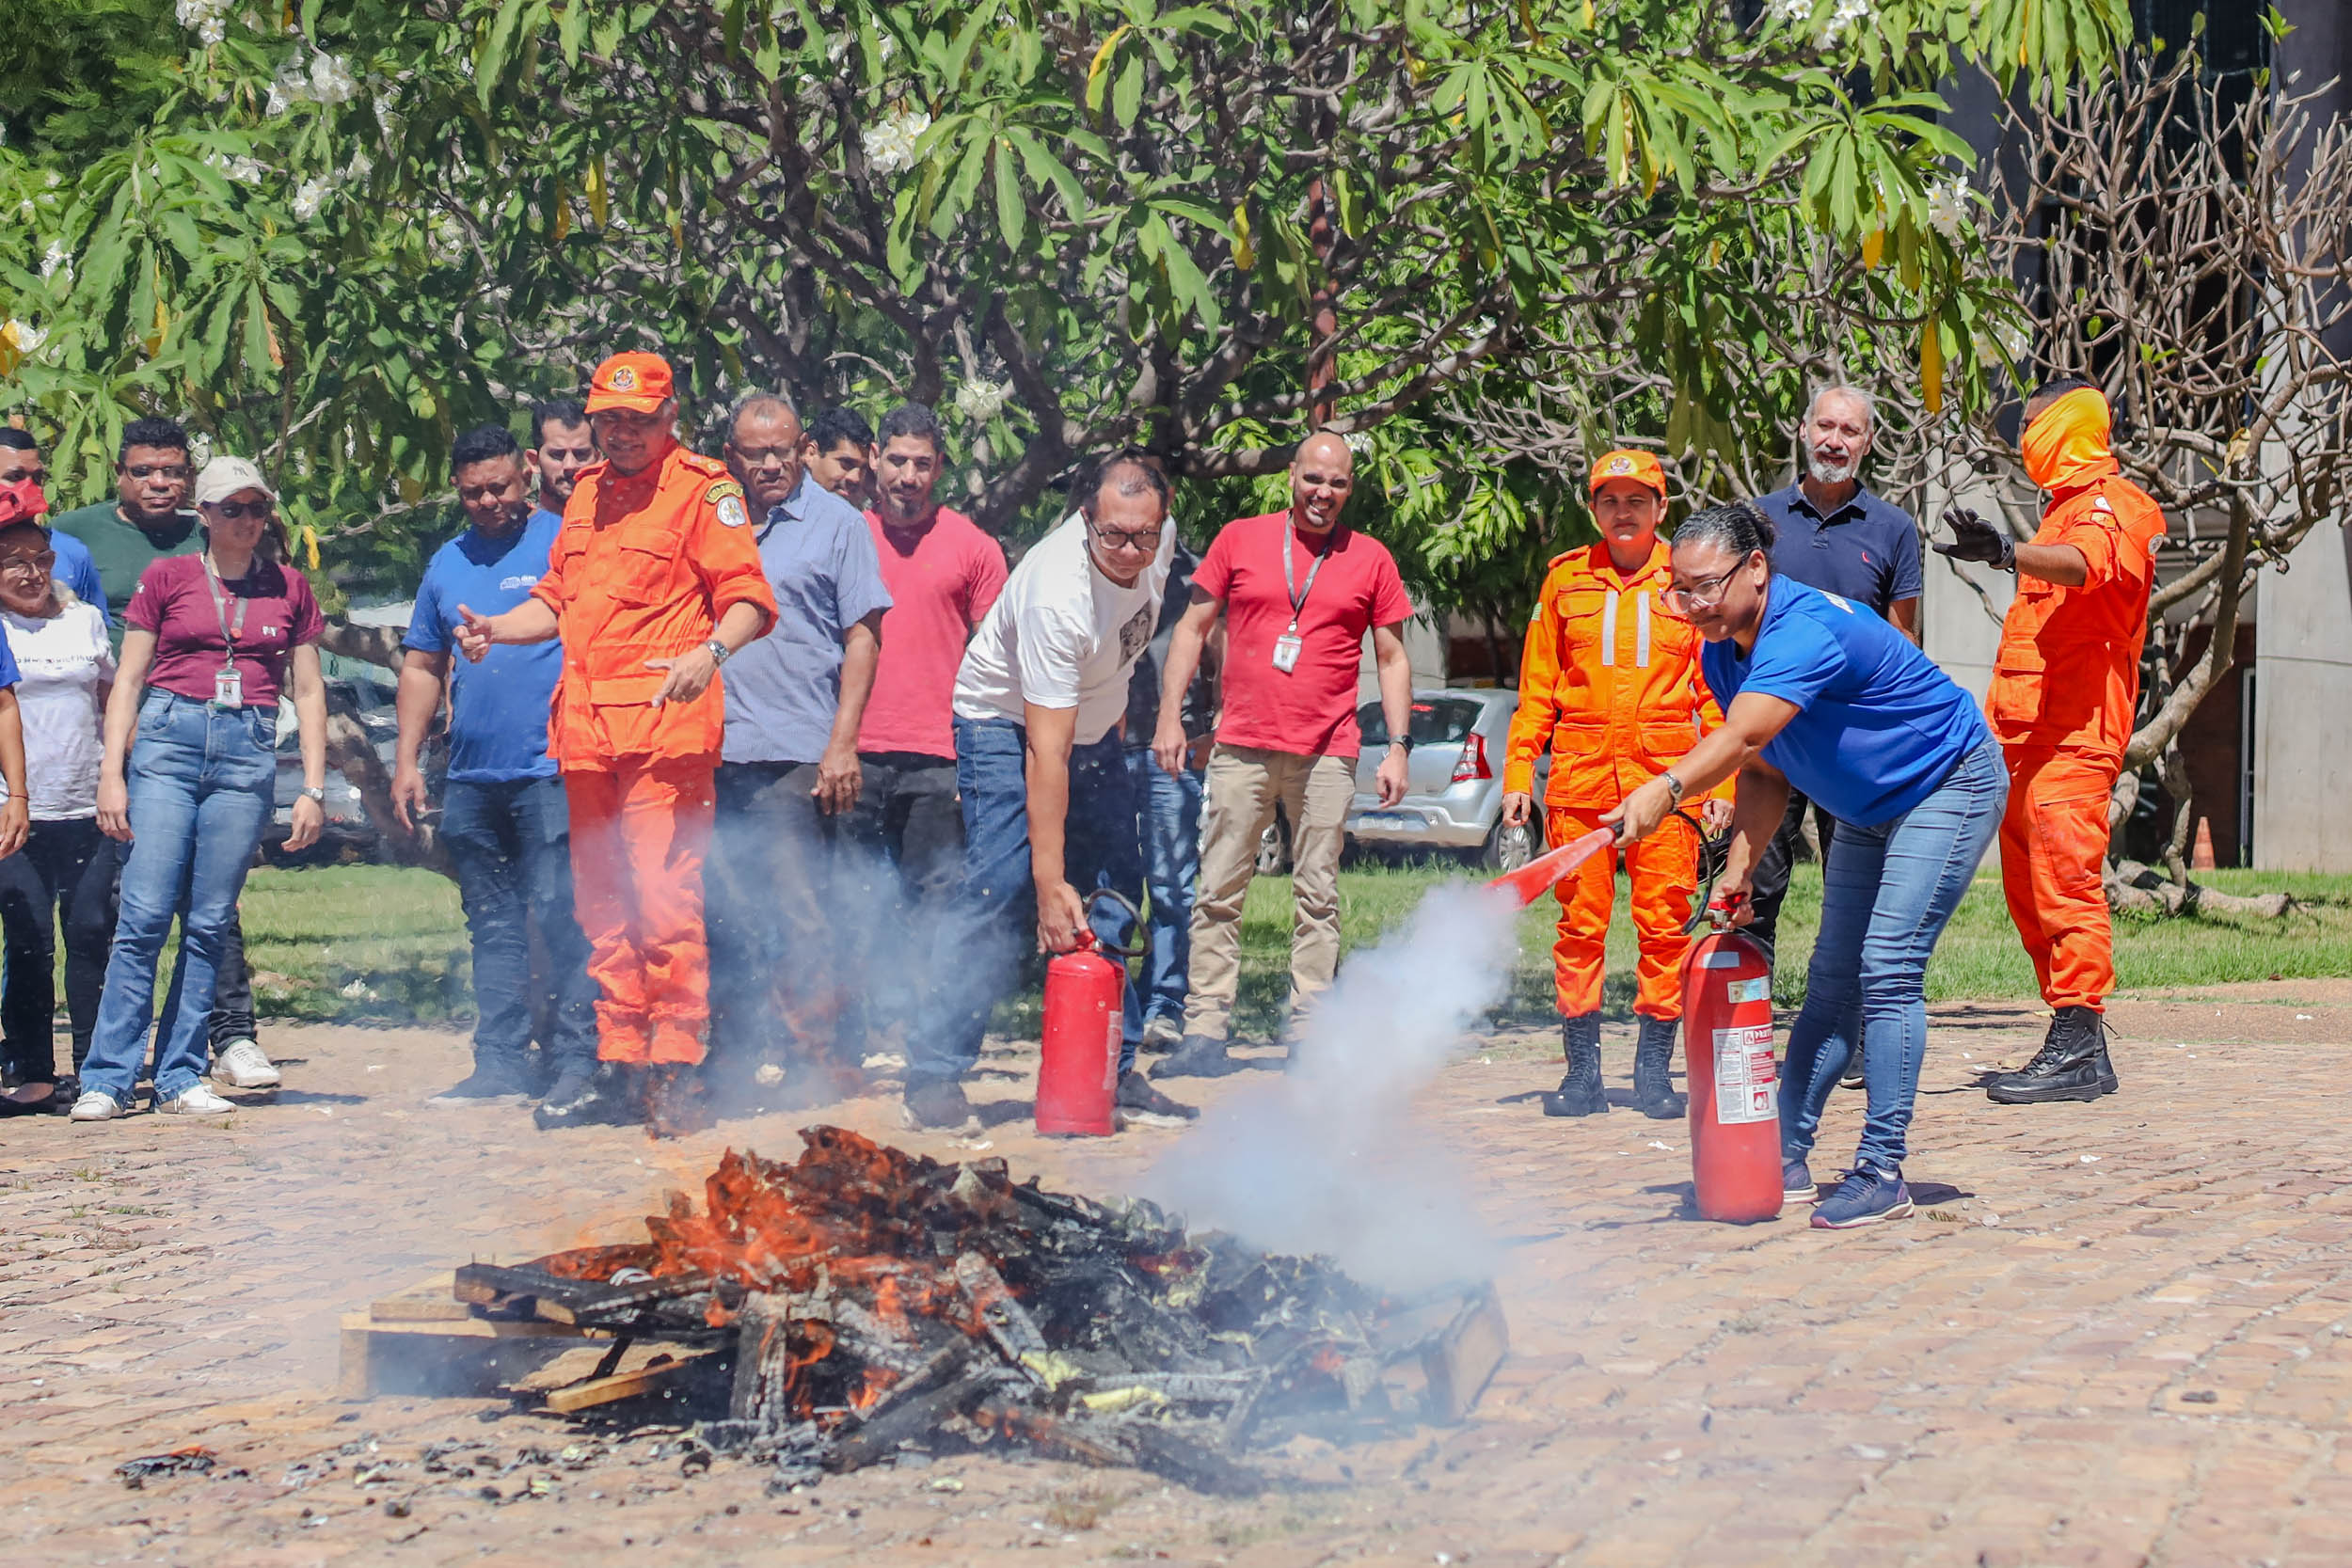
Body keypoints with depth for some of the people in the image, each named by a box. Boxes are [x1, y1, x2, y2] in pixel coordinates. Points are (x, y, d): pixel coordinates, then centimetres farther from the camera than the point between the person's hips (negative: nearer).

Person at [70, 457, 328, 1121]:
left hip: (249, 752, 2)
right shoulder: (166, 578, 8)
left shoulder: (289, 589, 13)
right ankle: (107, 1079, -7)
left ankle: (180, 1078, 6)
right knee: (145, 917, -10)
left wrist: (314, 788, 8)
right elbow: (128, 680, 7)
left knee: (209, 924, 0)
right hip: (168, 742, -2)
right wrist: (112, 773, -2)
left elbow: (308, 693, 15)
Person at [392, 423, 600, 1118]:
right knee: (492, 925, 9)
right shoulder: (447, 563, 17)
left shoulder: (565, 544, 0)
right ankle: (499, 1062, 14)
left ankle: (577, 1061, -7)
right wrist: (406, 760, 14)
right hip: (472, 775, 6)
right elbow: (422, 668, 22)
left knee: (560, 913, -10)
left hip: (551, 769, -6)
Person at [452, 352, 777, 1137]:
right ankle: (620, 1069, 17)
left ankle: (676, 1072, -10)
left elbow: (747, 595, -9)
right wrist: (497, 627, 12)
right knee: (603, 908, 10)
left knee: (663, 896, -12)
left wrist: (712, 648, -28)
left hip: (664, 721, -8)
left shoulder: (703, 489, -2)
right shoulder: (587, 494, 21)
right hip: (586, 730, 8)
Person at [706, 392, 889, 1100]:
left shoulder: (837, 523, 4)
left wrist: (842, 743, -9)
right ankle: (736, 1060, 13)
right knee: (727, 920, 6)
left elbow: (862, 638, 0)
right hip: (717, 751, 4)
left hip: (798, 755, -4)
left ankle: (817, 1061, 2)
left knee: (803, 920, -4)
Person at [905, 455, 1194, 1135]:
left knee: (1114, 900, 2)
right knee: (1003, 892, -18)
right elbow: (1046, 754, -36)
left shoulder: (1158, 543, -15)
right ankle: (935, 1076, -14)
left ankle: (1109, 1075, 9)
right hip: (1009, 724, -7)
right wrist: (1050, 881, -37)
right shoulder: (1059, 594, -35)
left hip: (1094, 726, 7)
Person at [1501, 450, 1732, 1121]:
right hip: (1580, 773, 1)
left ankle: (1655, 1069, 6)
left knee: (1664, 921, -2)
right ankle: (1582, 1071, 6)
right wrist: (1518, 773, 4)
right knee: (1581, 921, 0)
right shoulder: (1565, 580, 10)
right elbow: (1537, 687, 12)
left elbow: (1714, 689, 7)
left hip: (1666, 773, -1)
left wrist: (1722, 781, 0)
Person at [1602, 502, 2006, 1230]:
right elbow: (1764, 774, 3)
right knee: (1832, 976, 8)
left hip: (1948, 787, -9)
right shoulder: (1721, 654, -4)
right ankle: (1786, 1158, 13)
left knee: (1888, 969, -18)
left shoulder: (1807, 631, -33)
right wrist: (1738, 871, -9)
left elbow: (1741, 739, -50)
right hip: (1867, 812, 9)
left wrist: (1666, 789, -65)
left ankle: (1883, 1173, -16)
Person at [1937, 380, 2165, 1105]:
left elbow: (2086, 563, -31)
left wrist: (2008, 551, -49)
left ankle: (2080, 1049, -16)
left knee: (2064, 882, -14)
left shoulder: (2109, 505, -7)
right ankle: (2072, 1042, 12)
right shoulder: (2065, 508, 27)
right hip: (2028, 735, 10)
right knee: (2028, 890, 9)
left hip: (2071, 736, -10)